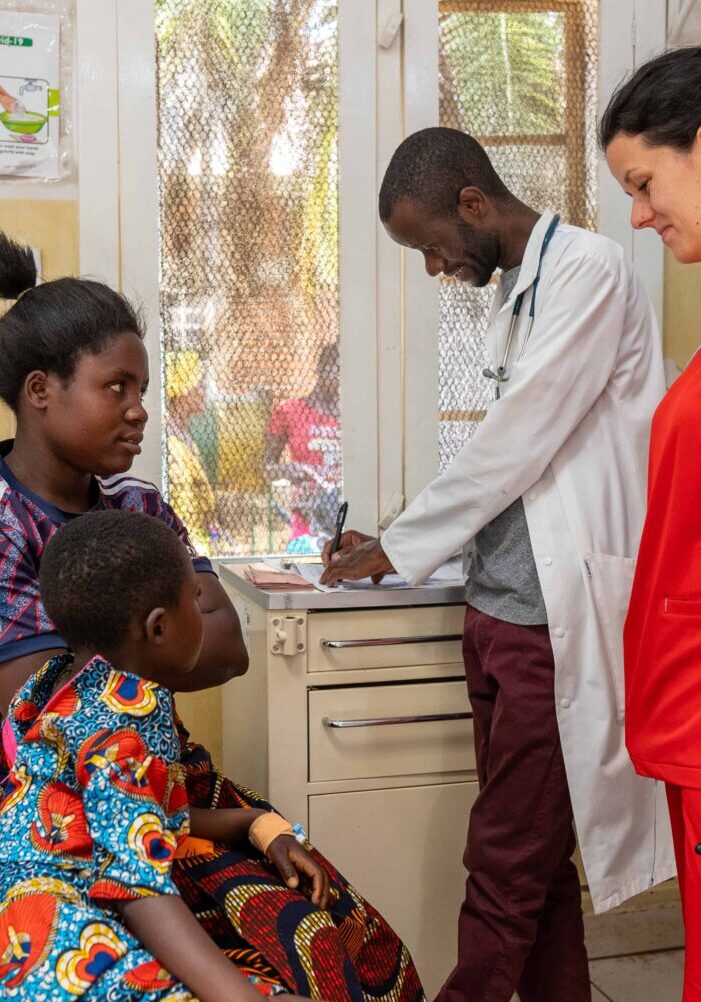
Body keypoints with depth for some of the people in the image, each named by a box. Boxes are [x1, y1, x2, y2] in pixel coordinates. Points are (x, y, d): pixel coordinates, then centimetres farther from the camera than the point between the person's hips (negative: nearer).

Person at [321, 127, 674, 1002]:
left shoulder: (588, 271, -11)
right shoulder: (514, 293, 16)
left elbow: (514, 447, -14)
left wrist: (394, 549, -4)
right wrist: (397, 548, 14)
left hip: (556, 621, -9)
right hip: (502, 608, 9)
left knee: (506, 870, 0)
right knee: (535, 861, 14)